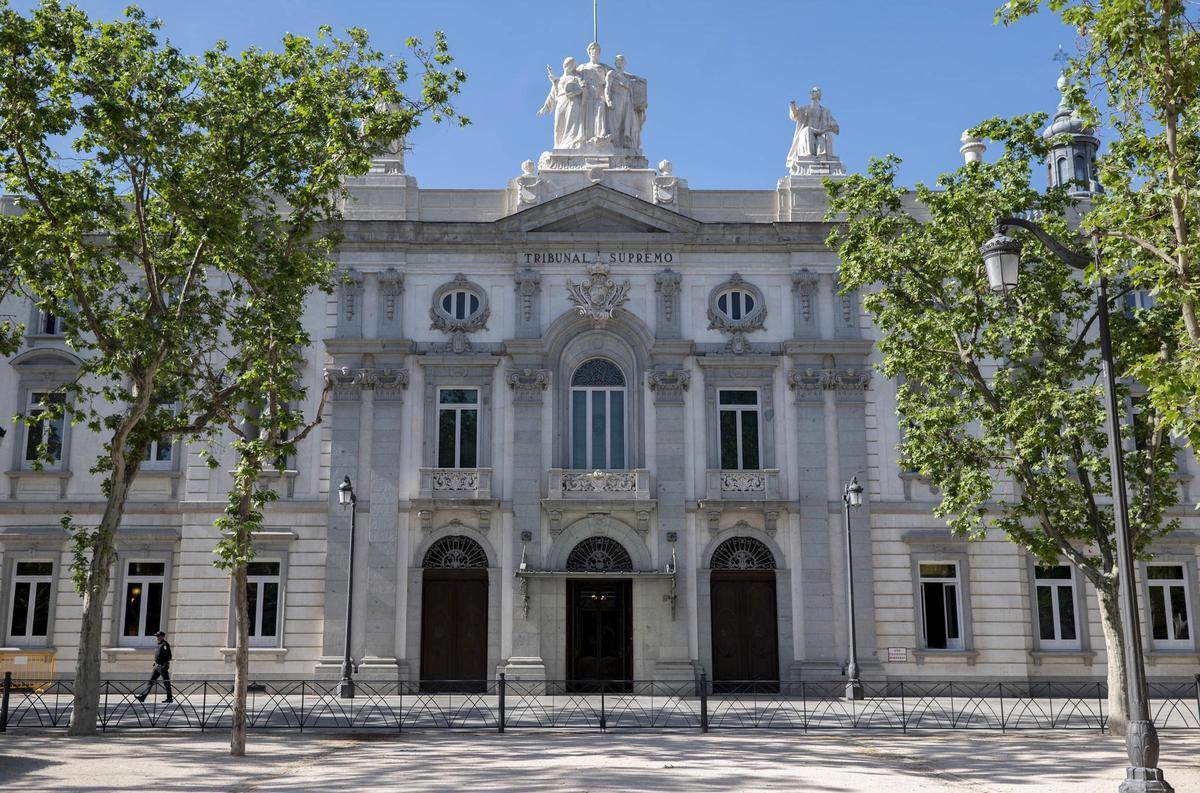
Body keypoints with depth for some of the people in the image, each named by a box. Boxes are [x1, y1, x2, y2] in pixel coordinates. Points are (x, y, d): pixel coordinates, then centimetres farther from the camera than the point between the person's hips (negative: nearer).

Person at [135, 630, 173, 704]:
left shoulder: (165, 645, -12)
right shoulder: (159, 645, 15)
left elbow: (169, 656, -18)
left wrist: (165, 665, -22)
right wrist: (155, 663, 20)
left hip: (162, 666, -9)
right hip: (157, 666, 9)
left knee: (166, 682, -1)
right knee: (151, 681, 3)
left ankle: (169, 698, 6)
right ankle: (143, 696, 1)